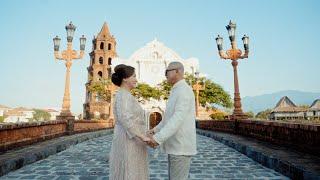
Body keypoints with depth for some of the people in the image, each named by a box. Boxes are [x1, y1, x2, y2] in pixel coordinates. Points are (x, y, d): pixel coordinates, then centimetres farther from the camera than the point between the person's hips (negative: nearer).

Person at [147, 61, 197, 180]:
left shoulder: (184, 91, -17)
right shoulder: (177, 92, 18)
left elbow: (178, 119, -28)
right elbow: (170, 118, 20)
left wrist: (158, 138, -31)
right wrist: (154, 130, 8)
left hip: (181, 147, -10)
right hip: (175, 145, 10)